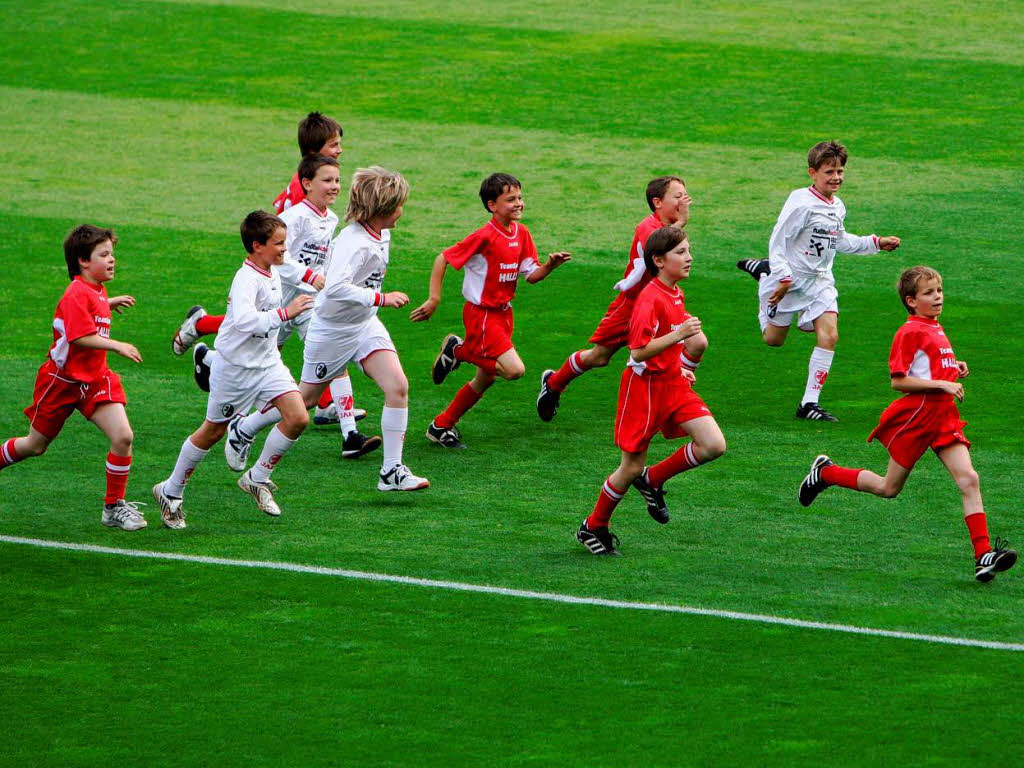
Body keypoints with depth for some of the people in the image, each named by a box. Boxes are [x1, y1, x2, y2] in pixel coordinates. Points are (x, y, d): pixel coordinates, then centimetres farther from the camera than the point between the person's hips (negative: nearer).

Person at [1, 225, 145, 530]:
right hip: (62, 381, -7)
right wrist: (117, 346, -35)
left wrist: (110, 303, 22)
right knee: (35, 445, 9)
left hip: (95, 379, 7)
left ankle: (114, 506, -1)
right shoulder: (77, 294, -21)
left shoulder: (97, 290, 7)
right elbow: (81, 337, -30)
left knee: (123, 436, -12)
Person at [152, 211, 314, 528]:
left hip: (267, 362, 7)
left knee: (297, 418, -11)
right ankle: (171, 492, 26)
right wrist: (285, 313, -44)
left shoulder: (273, 272, 3)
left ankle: (258, 478, 8)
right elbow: (245, 320, -43)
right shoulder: (246, 280, -25)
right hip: (235, 368, -7)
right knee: (213, 431, 7)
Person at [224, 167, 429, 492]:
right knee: (305, 399, 10)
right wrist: (381, 298, -42)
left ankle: (392, 471, -6)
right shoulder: (353, 242, -30)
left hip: (365, 325, 7)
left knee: (398, 386, -11)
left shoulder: (382, 235, -2)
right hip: (332, 329, -7)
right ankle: (243, 430, 36)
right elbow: (335, 288, -44)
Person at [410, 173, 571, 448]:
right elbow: (442, 259, -14)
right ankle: (458, 350, 2)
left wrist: (549, 266, -15)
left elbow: (531, 276, 5)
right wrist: (434, 299, -17)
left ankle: (441, 427, 28)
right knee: (515, 370, -19)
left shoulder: (521, 233, 2)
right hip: (481, 314, -8)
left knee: (485, 379, 14)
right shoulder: (485, 236, -20)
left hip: (503, 312, 8)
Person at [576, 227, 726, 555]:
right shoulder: (650, 298, -19)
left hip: (673, 383, 8)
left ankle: (653, 480, 13)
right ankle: (593, 527, 21)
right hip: (644, 387, -8)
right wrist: (679, 334, -31)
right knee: (631, 468, 0)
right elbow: (639, 350, -26)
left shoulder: (675, 294, 9)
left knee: (714, 445, -8)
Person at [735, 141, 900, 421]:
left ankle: (809, 403, -7)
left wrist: (875, 243, 15)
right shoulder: (801, 203, -21)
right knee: (773, 339, 11)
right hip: (790, 278, -5)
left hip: (819, 281, 5)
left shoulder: (837, 207, 3)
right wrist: (783, 279, -24)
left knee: (829, 335, -13)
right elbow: (778, 240, -19)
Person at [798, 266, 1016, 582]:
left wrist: (954, 370, 10)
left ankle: (984, 556, -15)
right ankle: (824, 473, 28)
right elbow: (898, 380, -17)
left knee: (968, 479, -9)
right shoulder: (910, 332, -12)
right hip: (915, 415, -7)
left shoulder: (936, 329, 15)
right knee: (889, 488, 5)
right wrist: (942, 384, -21)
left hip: (943, 417, 7)